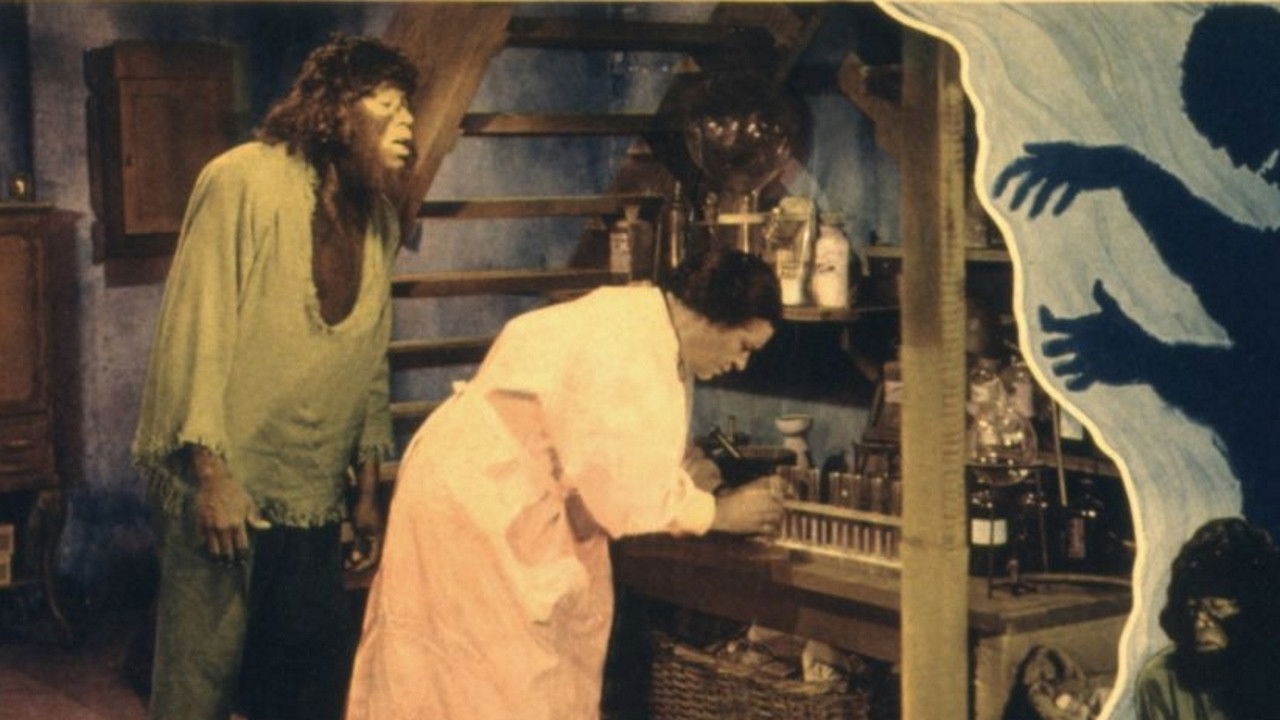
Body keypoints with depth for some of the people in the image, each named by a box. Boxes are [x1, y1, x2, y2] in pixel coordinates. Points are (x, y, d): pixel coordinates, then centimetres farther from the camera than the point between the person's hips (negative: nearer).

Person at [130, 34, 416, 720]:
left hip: (312, 499, 7)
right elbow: (196, 328, -15)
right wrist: (211, 472, -18)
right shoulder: (244, 182, -11)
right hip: (222, 486, -6)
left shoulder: (380, 220, 9)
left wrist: (370, 483, 14)